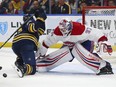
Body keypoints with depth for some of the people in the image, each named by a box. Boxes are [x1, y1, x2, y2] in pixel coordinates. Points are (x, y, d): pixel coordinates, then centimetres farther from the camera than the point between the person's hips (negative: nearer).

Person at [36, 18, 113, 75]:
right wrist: (41, 53, 5)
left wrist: (104, 43, -47)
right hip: (69, 46, 6)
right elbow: (47, 42, -3)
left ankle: (103, 66, -43)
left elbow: (96, 33, -37)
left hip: (84, 43, -6)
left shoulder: (79, 29, -37)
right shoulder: (57, 31, -19)